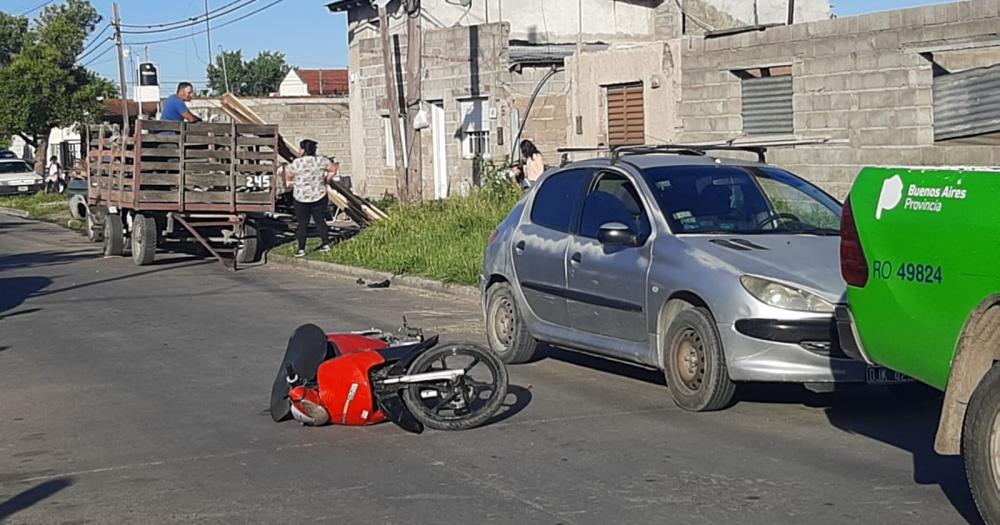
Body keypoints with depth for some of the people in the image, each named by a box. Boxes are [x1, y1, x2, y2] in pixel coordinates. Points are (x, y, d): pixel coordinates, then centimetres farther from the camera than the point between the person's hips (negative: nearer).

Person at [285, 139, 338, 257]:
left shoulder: (297, 163, -15)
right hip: (319, 197, 3)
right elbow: (333, 169, 5)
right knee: (320, 221, 17)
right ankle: (326, 244, 22)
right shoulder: (320, 160, -5)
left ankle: (301, 249, 8)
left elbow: (288, 177, -4)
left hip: (301, 199, -3)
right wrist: (326, 180, 14)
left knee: (302, 224, 7)